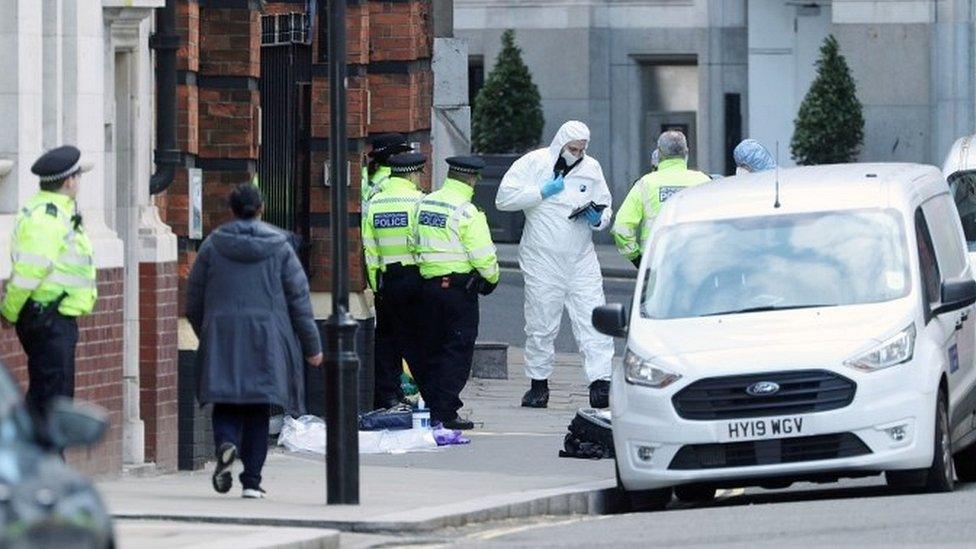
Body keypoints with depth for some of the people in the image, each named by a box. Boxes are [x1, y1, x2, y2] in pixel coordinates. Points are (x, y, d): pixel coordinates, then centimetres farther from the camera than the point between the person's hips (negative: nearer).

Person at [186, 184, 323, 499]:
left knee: (226, 403, 6)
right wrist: (312, 346, 8)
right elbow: (299, 298, 2)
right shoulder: (279, 247, 1)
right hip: (265, 340, 0)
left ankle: (226, 444, -26)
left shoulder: (212, 246, 3)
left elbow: (194, 299, 8)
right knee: (258, 410, 6)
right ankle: (251, 481, 4)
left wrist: (205, 335, 24)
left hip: (221, 336, 0)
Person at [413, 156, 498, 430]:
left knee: (433, 348, 16)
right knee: (457, 351, -1)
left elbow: (414, 243, 10)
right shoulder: (467, 212, -15)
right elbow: (483, 255, -15)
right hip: (460, 288, -6)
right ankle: (444, 414, -5)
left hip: (427, 284, 6)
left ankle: (435, 405, 20)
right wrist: (492, 277, 2)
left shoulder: (424, 204, 6)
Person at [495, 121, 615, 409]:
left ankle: (601, 383, -13)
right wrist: (542, 192, -12)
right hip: (542, 260, -2)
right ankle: (538, 383, 16)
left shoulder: (591, 168, 11)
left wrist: (598, 218, -2)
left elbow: (605, 206, 21)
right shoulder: (533, 163, 0)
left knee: (593, 321, -8)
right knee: (541, 324, 2)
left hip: (582, 260, 2)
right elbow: (504, 198, -6)